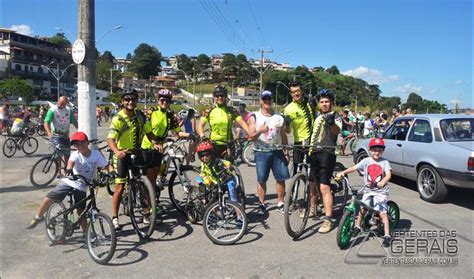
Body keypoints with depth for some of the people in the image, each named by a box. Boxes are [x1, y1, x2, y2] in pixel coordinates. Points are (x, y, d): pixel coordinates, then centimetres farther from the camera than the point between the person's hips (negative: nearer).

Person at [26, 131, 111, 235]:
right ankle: (38, 217, 19)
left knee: (81, 211, 2)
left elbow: (106, 165, -12)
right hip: (68, 181, 0)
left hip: (82, 187, 0)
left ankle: (86, 233, 17)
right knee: (49, 198, -8)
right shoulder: (75, 154, -13)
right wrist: (69, 169, -56)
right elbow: (71, 161, -34)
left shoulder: (96, 154, -9)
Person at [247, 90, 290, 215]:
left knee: (281, 178, 3)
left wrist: (286, 153, 8)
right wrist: (260, 131, -26)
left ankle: (280, 204, 17)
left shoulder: (279, 117, 11)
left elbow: (284, 136, 13)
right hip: (261, 152, -2)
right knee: (261, 179, 3)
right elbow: (251, 137, -6)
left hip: (277, 151, 3)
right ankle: (262, 204, 16)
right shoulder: (254, 117, 2)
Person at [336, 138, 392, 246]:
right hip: (368, 190, 3)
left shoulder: (385, 162, -7)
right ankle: (357, 227, 29)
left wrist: (383, 182, -41)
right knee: (362, 209, 7)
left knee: (382, 212, -8)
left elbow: (388, 175, -20)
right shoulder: (366, 161, 0)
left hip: (381, 191, -3)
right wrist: (342, 172, -17)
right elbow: (354, 168, -4)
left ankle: (387, 235, -3)